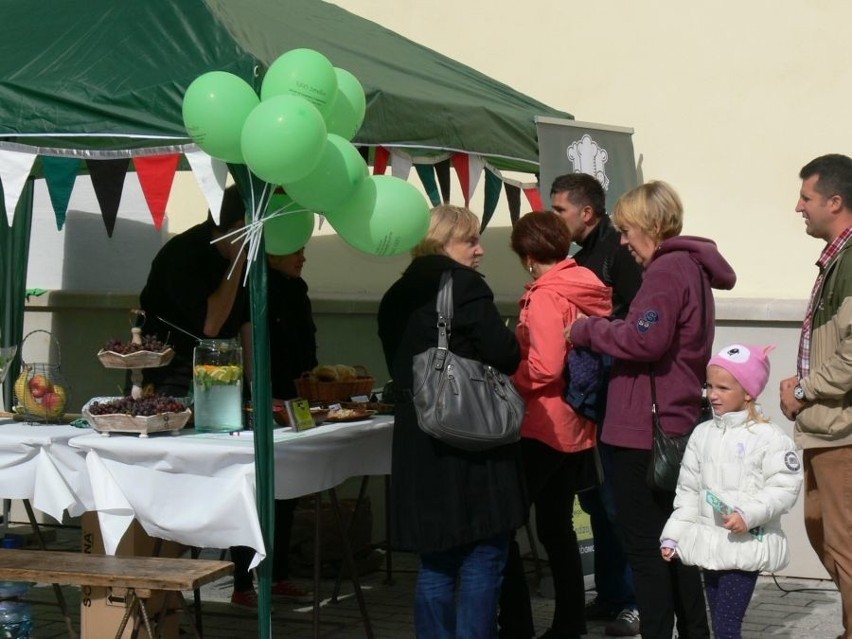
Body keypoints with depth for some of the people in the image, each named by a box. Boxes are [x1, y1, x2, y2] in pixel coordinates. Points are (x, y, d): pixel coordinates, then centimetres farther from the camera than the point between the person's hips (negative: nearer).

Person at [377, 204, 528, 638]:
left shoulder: (397, 297, 14)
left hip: (418, 443, 7)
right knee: (483, 559, -1)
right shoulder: (463, 285, -9)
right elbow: (505, 356, -12)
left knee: (436, 563, 11)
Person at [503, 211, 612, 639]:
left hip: (543, 427, -9)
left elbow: (544, 367, -24)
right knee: (556, 528, 15)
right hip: (576, 429, 9)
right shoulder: (588, 287, 8)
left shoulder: (546, 296, -16)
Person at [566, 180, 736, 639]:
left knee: (644, 545, -4)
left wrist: (588, 330, -10)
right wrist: (601, 330, 7)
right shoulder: (691, 267, 17)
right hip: (677, 425, 10)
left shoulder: (667, 269, -14)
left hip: (645, 430, -10)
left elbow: (645, 340, -24)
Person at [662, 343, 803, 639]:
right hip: (710, 544, 6)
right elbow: (688, 490, 14)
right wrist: (673, 534, 10)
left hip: (746, 546, -6)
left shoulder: (769, 437, -8)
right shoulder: (702, 434, 10)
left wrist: (749, 514, -24)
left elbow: (785, 489, -12)